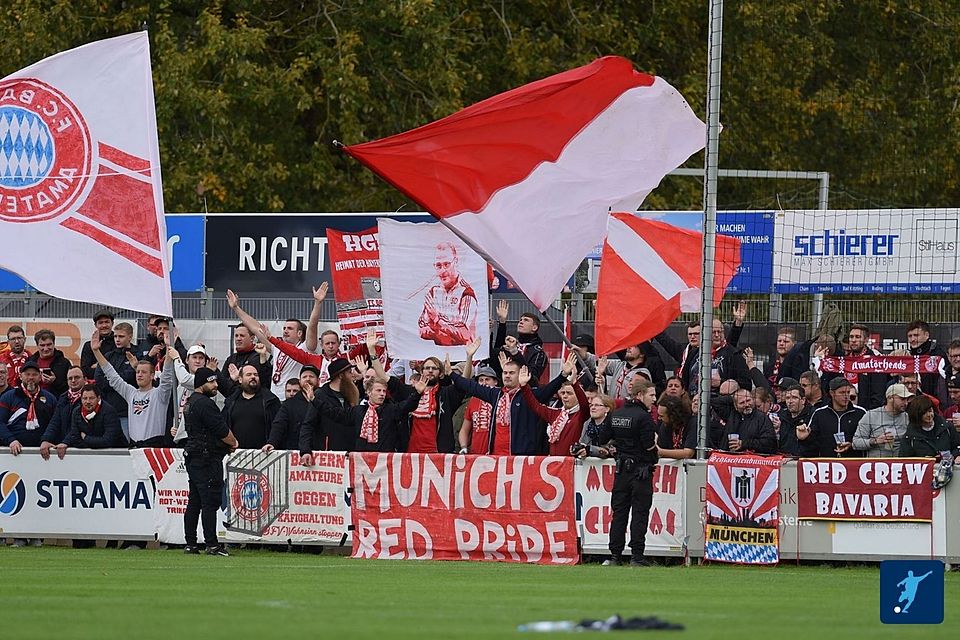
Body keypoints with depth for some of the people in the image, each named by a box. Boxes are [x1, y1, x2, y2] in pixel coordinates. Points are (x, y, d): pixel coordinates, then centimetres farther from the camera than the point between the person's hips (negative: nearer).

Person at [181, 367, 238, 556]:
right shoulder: (205, 404, -15)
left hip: (192, 456, 10)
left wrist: (227, 442, 8)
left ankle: (190, 543, 11)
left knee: (194, 502, 10)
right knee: (210, 501, -9)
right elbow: (222, 431, -15)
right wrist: (233, 443, 4)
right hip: (207, 458, -10)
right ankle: (212, 544, -11)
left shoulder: (190, 403, 18)